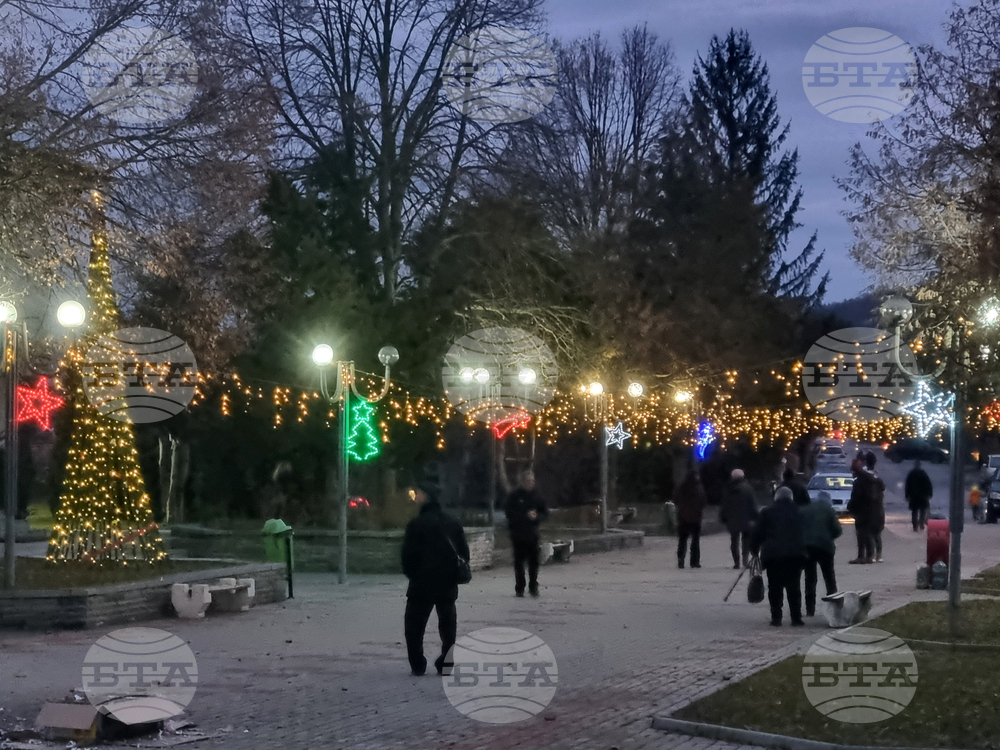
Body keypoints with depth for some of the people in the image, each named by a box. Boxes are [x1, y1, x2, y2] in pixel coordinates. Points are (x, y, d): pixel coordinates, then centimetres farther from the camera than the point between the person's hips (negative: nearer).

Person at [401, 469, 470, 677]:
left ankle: (417, 666, 4)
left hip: (422, 584, -5)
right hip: (448, 584, 5)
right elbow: (464, 552, 8)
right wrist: (457, 574, 14)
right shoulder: (453, 523, 6)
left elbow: (409, 554, -13)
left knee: (414, 625, 7)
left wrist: (411, 574, 3)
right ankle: (446, 665, 9)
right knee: (448, 626, 12)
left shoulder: (417, 524, -14)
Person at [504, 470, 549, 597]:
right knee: (519, 561, 1)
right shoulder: (514, 496, -2)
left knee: (534, 561, -1)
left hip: (533, 533, 2)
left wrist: (537, 516, -10)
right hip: (518, 533, -2)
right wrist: (526, 515, -16)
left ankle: (533, 587, 8)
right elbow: (509, 513, -9)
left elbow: (545, 512, 11)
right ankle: (519, 588, 8)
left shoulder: (536, 496, 8)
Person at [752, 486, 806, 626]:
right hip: (795, 555, 2)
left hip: (773, 555, -1)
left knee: (775, 588, 6)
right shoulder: (799, 513, 11)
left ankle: (776, 617, 3)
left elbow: (758, 534, 5)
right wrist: (803, 550, 22)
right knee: (794, 587, 8)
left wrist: (755, 549, 16)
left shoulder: (767, 513, 5)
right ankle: (796, 617, 5)